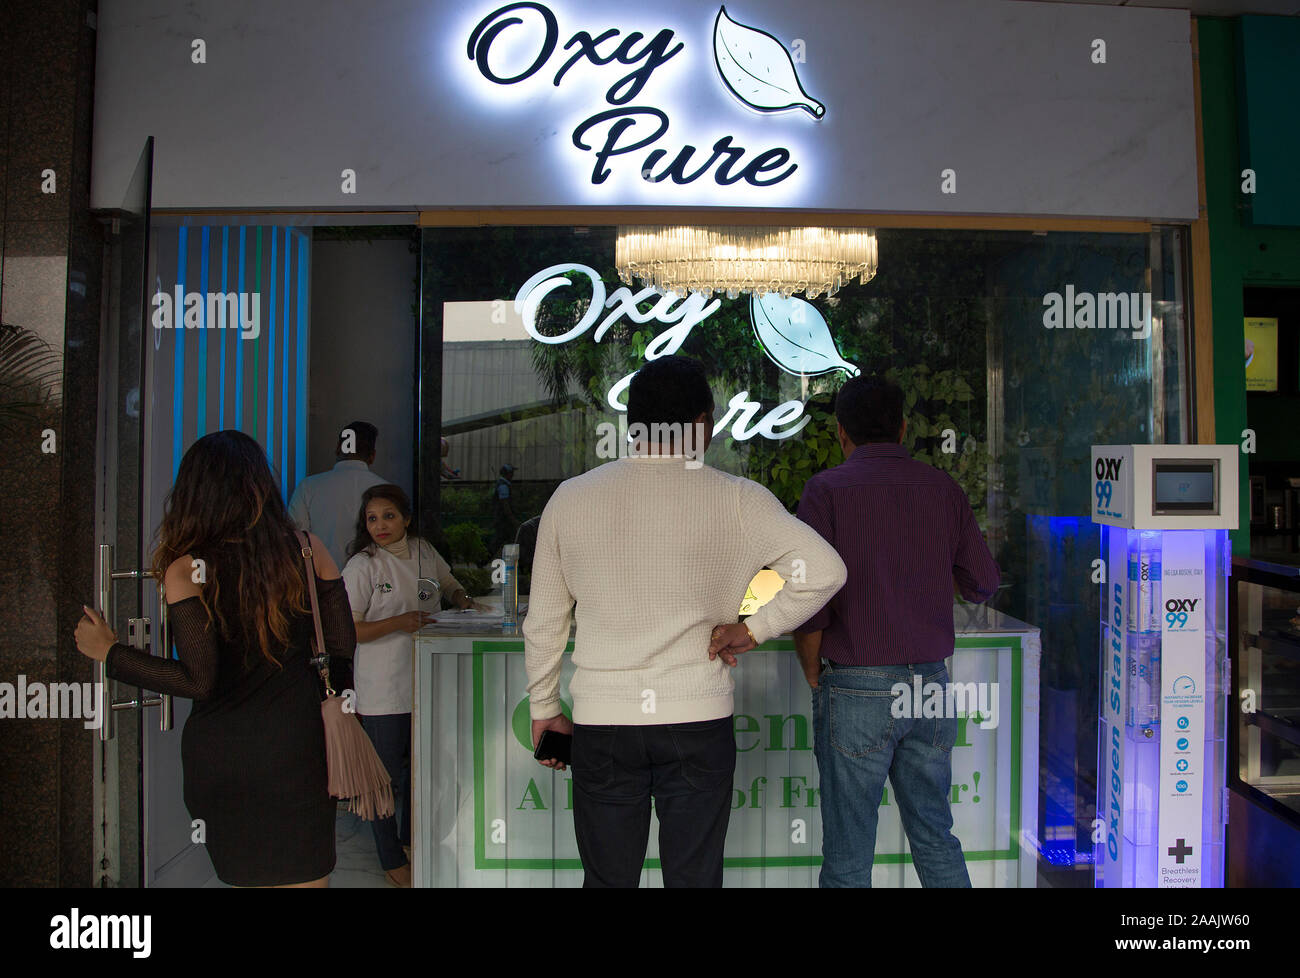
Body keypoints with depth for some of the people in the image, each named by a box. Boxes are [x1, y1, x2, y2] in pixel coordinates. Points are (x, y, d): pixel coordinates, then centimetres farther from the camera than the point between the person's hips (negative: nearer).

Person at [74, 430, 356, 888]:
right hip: (299, 743, 2)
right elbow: (342, 644, 2)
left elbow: (200, 680, -15)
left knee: (245, 873, 17)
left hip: (225, 753, -1)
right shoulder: (306, 549, -2)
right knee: (305, 876, 13)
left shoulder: (187, 570, -11)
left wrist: (108, 651, -3)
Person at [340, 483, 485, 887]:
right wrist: (397, 622, -24)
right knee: (386, 774, 5)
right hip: (382, 690, -5)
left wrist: (463, 599, 1)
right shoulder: (362, 566, -13)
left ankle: (411, 836, 41)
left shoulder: (423, 551, 3)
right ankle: (391, 859, 23)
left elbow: (448, 583, 23)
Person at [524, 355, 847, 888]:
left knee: (607, 877, 13)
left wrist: (544, 709, 17)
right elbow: (825, 571, -11)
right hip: (698, 722, -1)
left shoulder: (569, 498, 1)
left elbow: (543, 622, 7)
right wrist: (753, 629, -2)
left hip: (602, 723, 2)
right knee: (694, 877, 11)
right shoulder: (737, 500, -5)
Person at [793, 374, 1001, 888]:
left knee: (847, 856, 5)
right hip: (932, 682, 5)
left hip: (857, 688, -4)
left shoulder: (827, 489, -7)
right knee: (936, 838, 18)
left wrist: (814, 676, 1)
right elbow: (982, 584, 11)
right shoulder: (944, 488, 6)